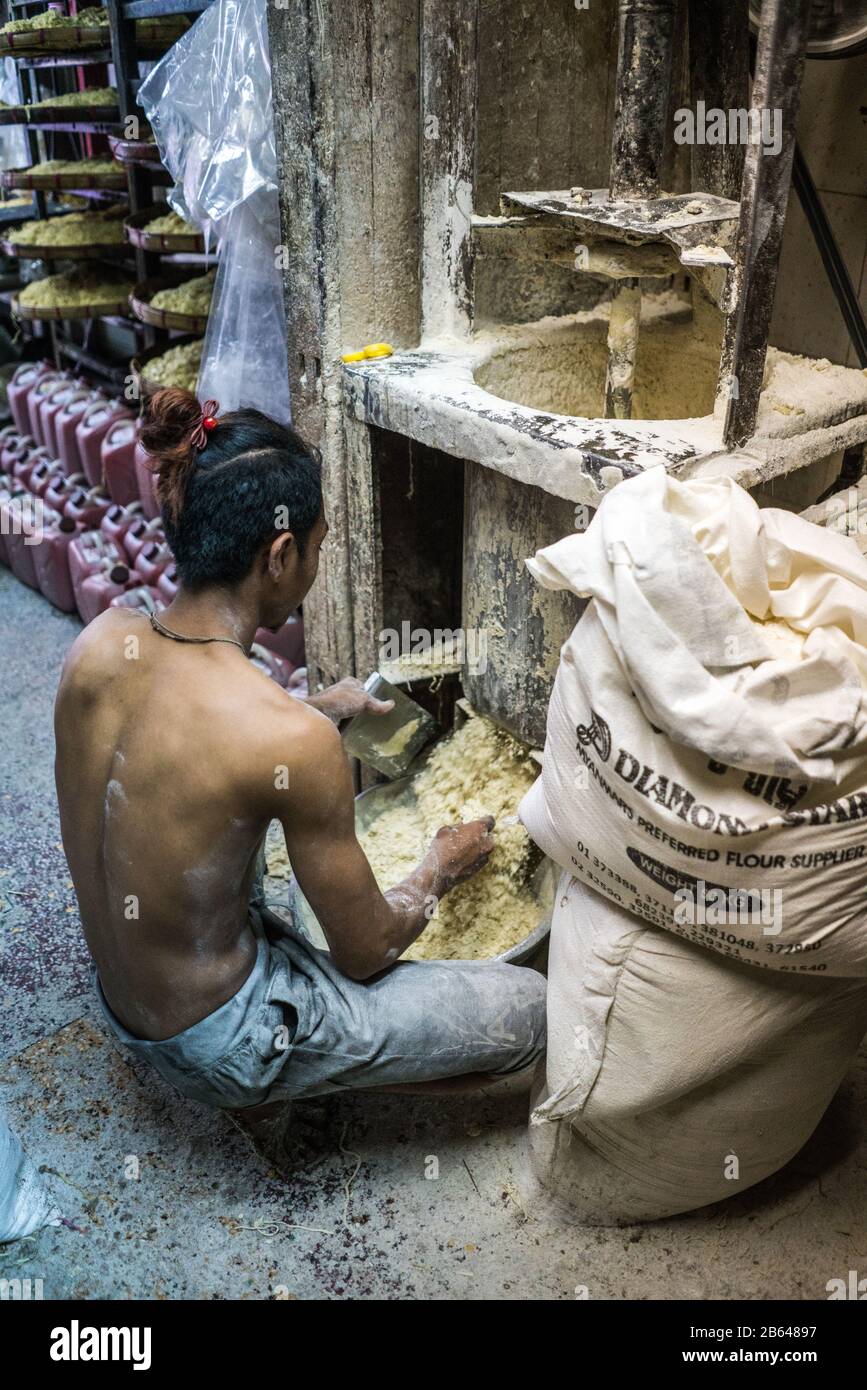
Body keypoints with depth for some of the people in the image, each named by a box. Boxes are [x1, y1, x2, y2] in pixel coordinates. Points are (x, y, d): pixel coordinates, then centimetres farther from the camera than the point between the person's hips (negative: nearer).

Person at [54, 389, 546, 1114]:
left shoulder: (98, 642, -12)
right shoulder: (293, 739, -32)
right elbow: (366, 954, -16)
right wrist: (444, 868, 3)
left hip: (121, 1001, 7)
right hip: (217, 1040, -7)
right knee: (531, 1009, 2)